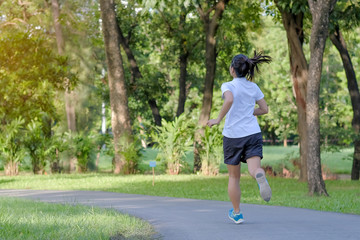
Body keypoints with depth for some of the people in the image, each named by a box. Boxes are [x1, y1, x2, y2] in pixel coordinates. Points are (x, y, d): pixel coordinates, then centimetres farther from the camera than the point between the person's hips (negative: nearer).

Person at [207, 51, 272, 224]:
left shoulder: (228, 86, -6)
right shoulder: (253, 87, 8)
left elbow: (229, 100, -28)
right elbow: (264, 109, 12)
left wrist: (218, 119, -18)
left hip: (232, 135, -2)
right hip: (253, 134, 2)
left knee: (234, 176, 13)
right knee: (254, 168, -12)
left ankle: (236, 213, 21)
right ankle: (260, 176, -50)